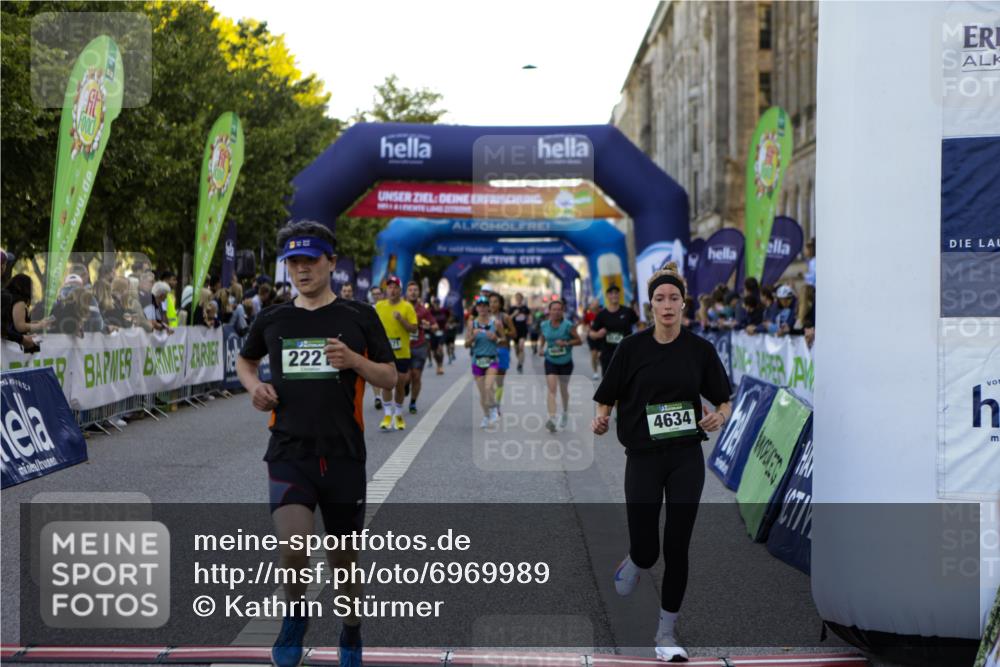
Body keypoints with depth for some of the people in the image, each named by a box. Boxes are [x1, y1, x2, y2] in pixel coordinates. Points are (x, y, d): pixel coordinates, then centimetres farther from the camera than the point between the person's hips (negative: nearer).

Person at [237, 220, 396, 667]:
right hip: (289, 451, 0)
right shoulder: (272, 320, 8)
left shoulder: (359, 317, 2)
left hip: (343, 454, 0)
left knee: (343, 558, 10)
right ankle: (295, 615, 9)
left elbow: (390, 378, 4)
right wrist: (254, 386, 5)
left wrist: (354, 361, -15)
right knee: (293, 543, -22)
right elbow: (244, 360, 26)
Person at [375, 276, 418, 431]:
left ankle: (398, 415, 21)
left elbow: (414, 329, -5)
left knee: (400, 384, 7)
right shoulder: (379, 306, 5)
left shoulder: (407, 307, -2)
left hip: (402, 352, -1)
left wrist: (401, 319, -18)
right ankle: (388, 415, -2)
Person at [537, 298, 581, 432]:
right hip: (550, 362, 1)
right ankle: (552, 419, -27)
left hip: (565, 362, -1)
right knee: (551, 389, -15)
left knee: (564, 389, 16)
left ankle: (565, 414, 43)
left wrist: (566, 343, -22)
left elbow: (579, 341, -6)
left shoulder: (568, 325, -12)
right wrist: (540, 347, 1)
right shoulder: (544, 325, -2)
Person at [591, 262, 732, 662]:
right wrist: (601, 419, -20)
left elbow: (724, 401, 6)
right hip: (643, 459, -1)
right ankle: (631, 566, 37)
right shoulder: (632, 347, -4)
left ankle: (667, 633, 15)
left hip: (686, 459, 1)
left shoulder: (700, 349, 0)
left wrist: (719, 416, -17)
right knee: (645, 549, -2)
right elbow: (607, 397, 1)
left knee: (677, 547, 0)